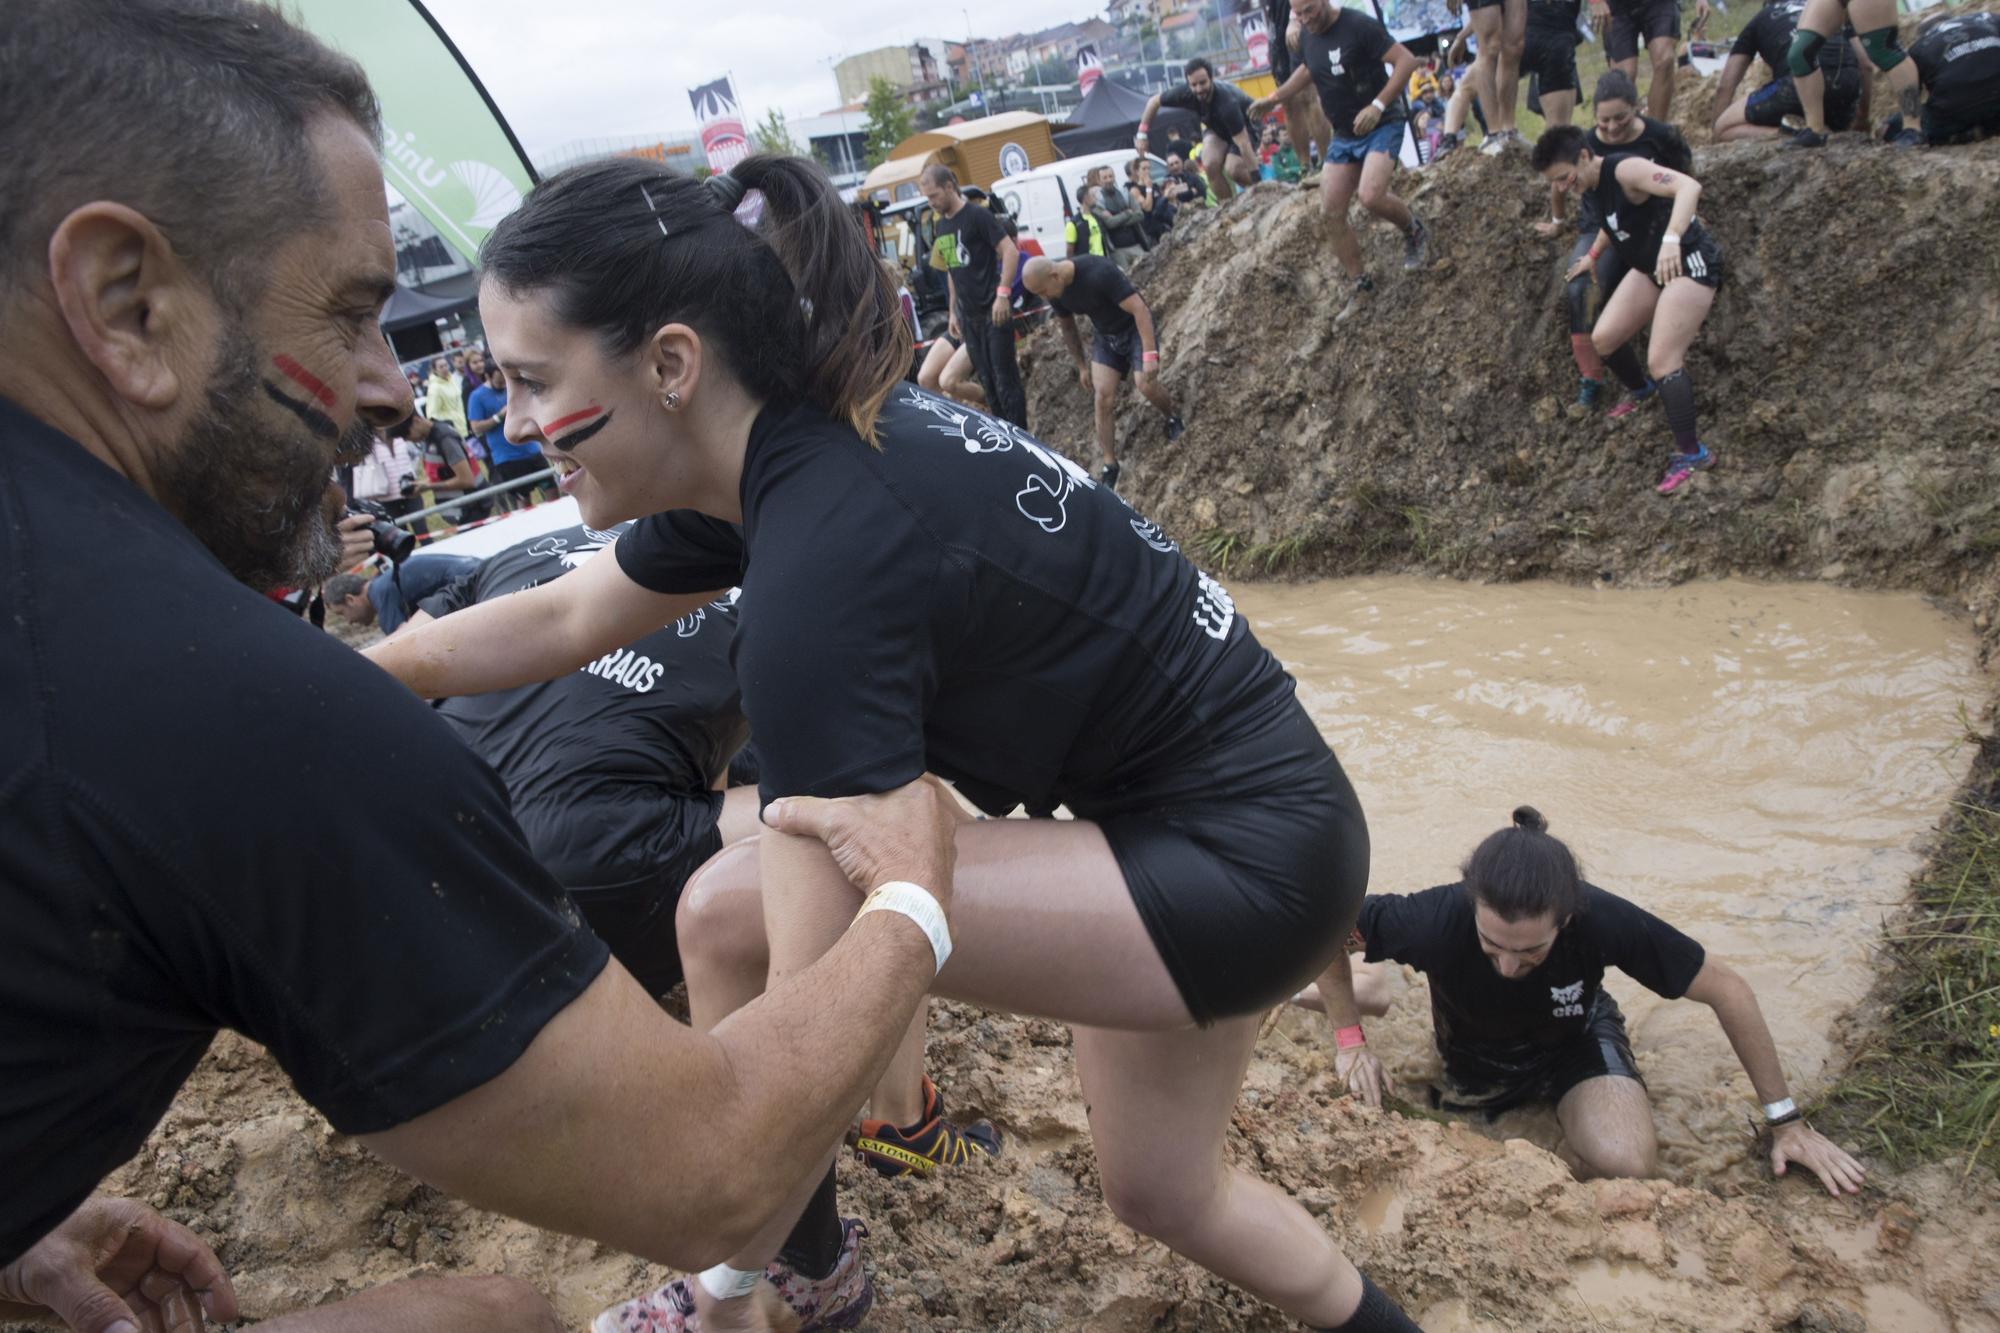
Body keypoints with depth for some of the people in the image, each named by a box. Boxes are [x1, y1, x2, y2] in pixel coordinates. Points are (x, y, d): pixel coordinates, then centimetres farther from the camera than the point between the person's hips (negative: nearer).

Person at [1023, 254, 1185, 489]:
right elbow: (1067, 328, 8)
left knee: (1145, 385, -22)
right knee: (1103, 396, -7)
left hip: (1136, 328, -6)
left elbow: (1139, 309, -32)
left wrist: (1150, 355, -36)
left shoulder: (1099, 273, -34)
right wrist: (1081, 366, 12)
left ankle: (1173, 418, 11)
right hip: (1104, 335, 6)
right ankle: (1110, 466, 1)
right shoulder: (1056, 290, -11)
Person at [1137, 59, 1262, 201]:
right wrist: (1142, 133, -14)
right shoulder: (1185, 93, -28)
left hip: (1245, 124, -4)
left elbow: (1243, 144, -41)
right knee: (1210, 165, -22)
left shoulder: (1226, 103, -42)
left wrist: (1256, 179, -41)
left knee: (1233, 169, -27)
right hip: (1216, 126, 5)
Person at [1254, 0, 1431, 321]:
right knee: (1332, 213, 0)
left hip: (1382, 125, -7)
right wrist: (1276, 96, 19)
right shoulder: (1306, 35, 4)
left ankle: (1413, 231, 4)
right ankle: (1361, 285, 14)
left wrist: (1377, 106, -26)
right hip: (1344, 134, 7)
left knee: (1371, 196, -28)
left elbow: (1406, 61, -20)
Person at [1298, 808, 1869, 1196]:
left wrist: (1785, 1120, -15)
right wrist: (1350, 1040, -20)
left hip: (1573, 1041, -2)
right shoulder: (1437, 919, -39)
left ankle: (1571, 1144, 5)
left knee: (1627, 1165, -29)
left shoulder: (1604, 921, -37)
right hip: (1472, 1048, 2)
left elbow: (1728, 989, -22)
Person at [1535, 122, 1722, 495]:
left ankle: (1692, 454, -10)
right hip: (1651, 266, 9)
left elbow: (1689, 186, -39)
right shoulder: (1596, 184, 3)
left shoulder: (1624, 170, -25)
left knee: (1662, 360, -18)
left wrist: (1671, 238, -52)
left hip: (1688, 263, -9)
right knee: (1603, 339, 7)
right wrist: (1593, 255, 26)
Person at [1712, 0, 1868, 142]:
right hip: (1848, 80, 3)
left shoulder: (1759, 19, 32)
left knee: (1725, 130, 12)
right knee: (1842, 129, 33)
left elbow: (1725, 86, 25)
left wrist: (1719, 140, 33)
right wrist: (1863, 120, 37)